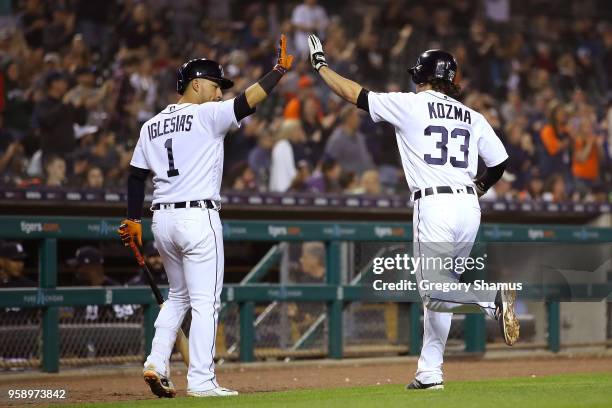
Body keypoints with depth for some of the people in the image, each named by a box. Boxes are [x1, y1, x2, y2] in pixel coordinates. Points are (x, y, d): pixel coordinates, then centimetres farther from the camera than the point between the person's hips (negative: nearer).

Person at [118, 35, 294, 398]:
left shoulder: (151, 125, 14)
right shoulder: (206, 115, -5)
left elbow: (136, 175, 13)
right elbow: (248, 102, -14)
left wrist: (133, 220, 15)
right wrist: (279, 70, -6)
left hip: (162, 219, 7)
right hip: (198, 217, -7)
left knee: (178, 297, 21)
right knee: (205, 301, -4)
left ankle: (157, 364, 9)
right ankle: (201, 381, -7)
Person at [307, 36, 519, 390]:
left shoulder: (411, 104, 1)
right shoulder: (472, 117, 14)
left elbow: (355, 94, 6)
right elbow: (499, 164, 12)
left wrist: (321, 65, 19)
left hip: (434, 205, -6)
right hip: (469, 207, 6)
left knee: (433, 290, -5)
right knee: (438, 288, 14)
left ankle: (494, 298, -30)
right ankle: (430, 373, 13)